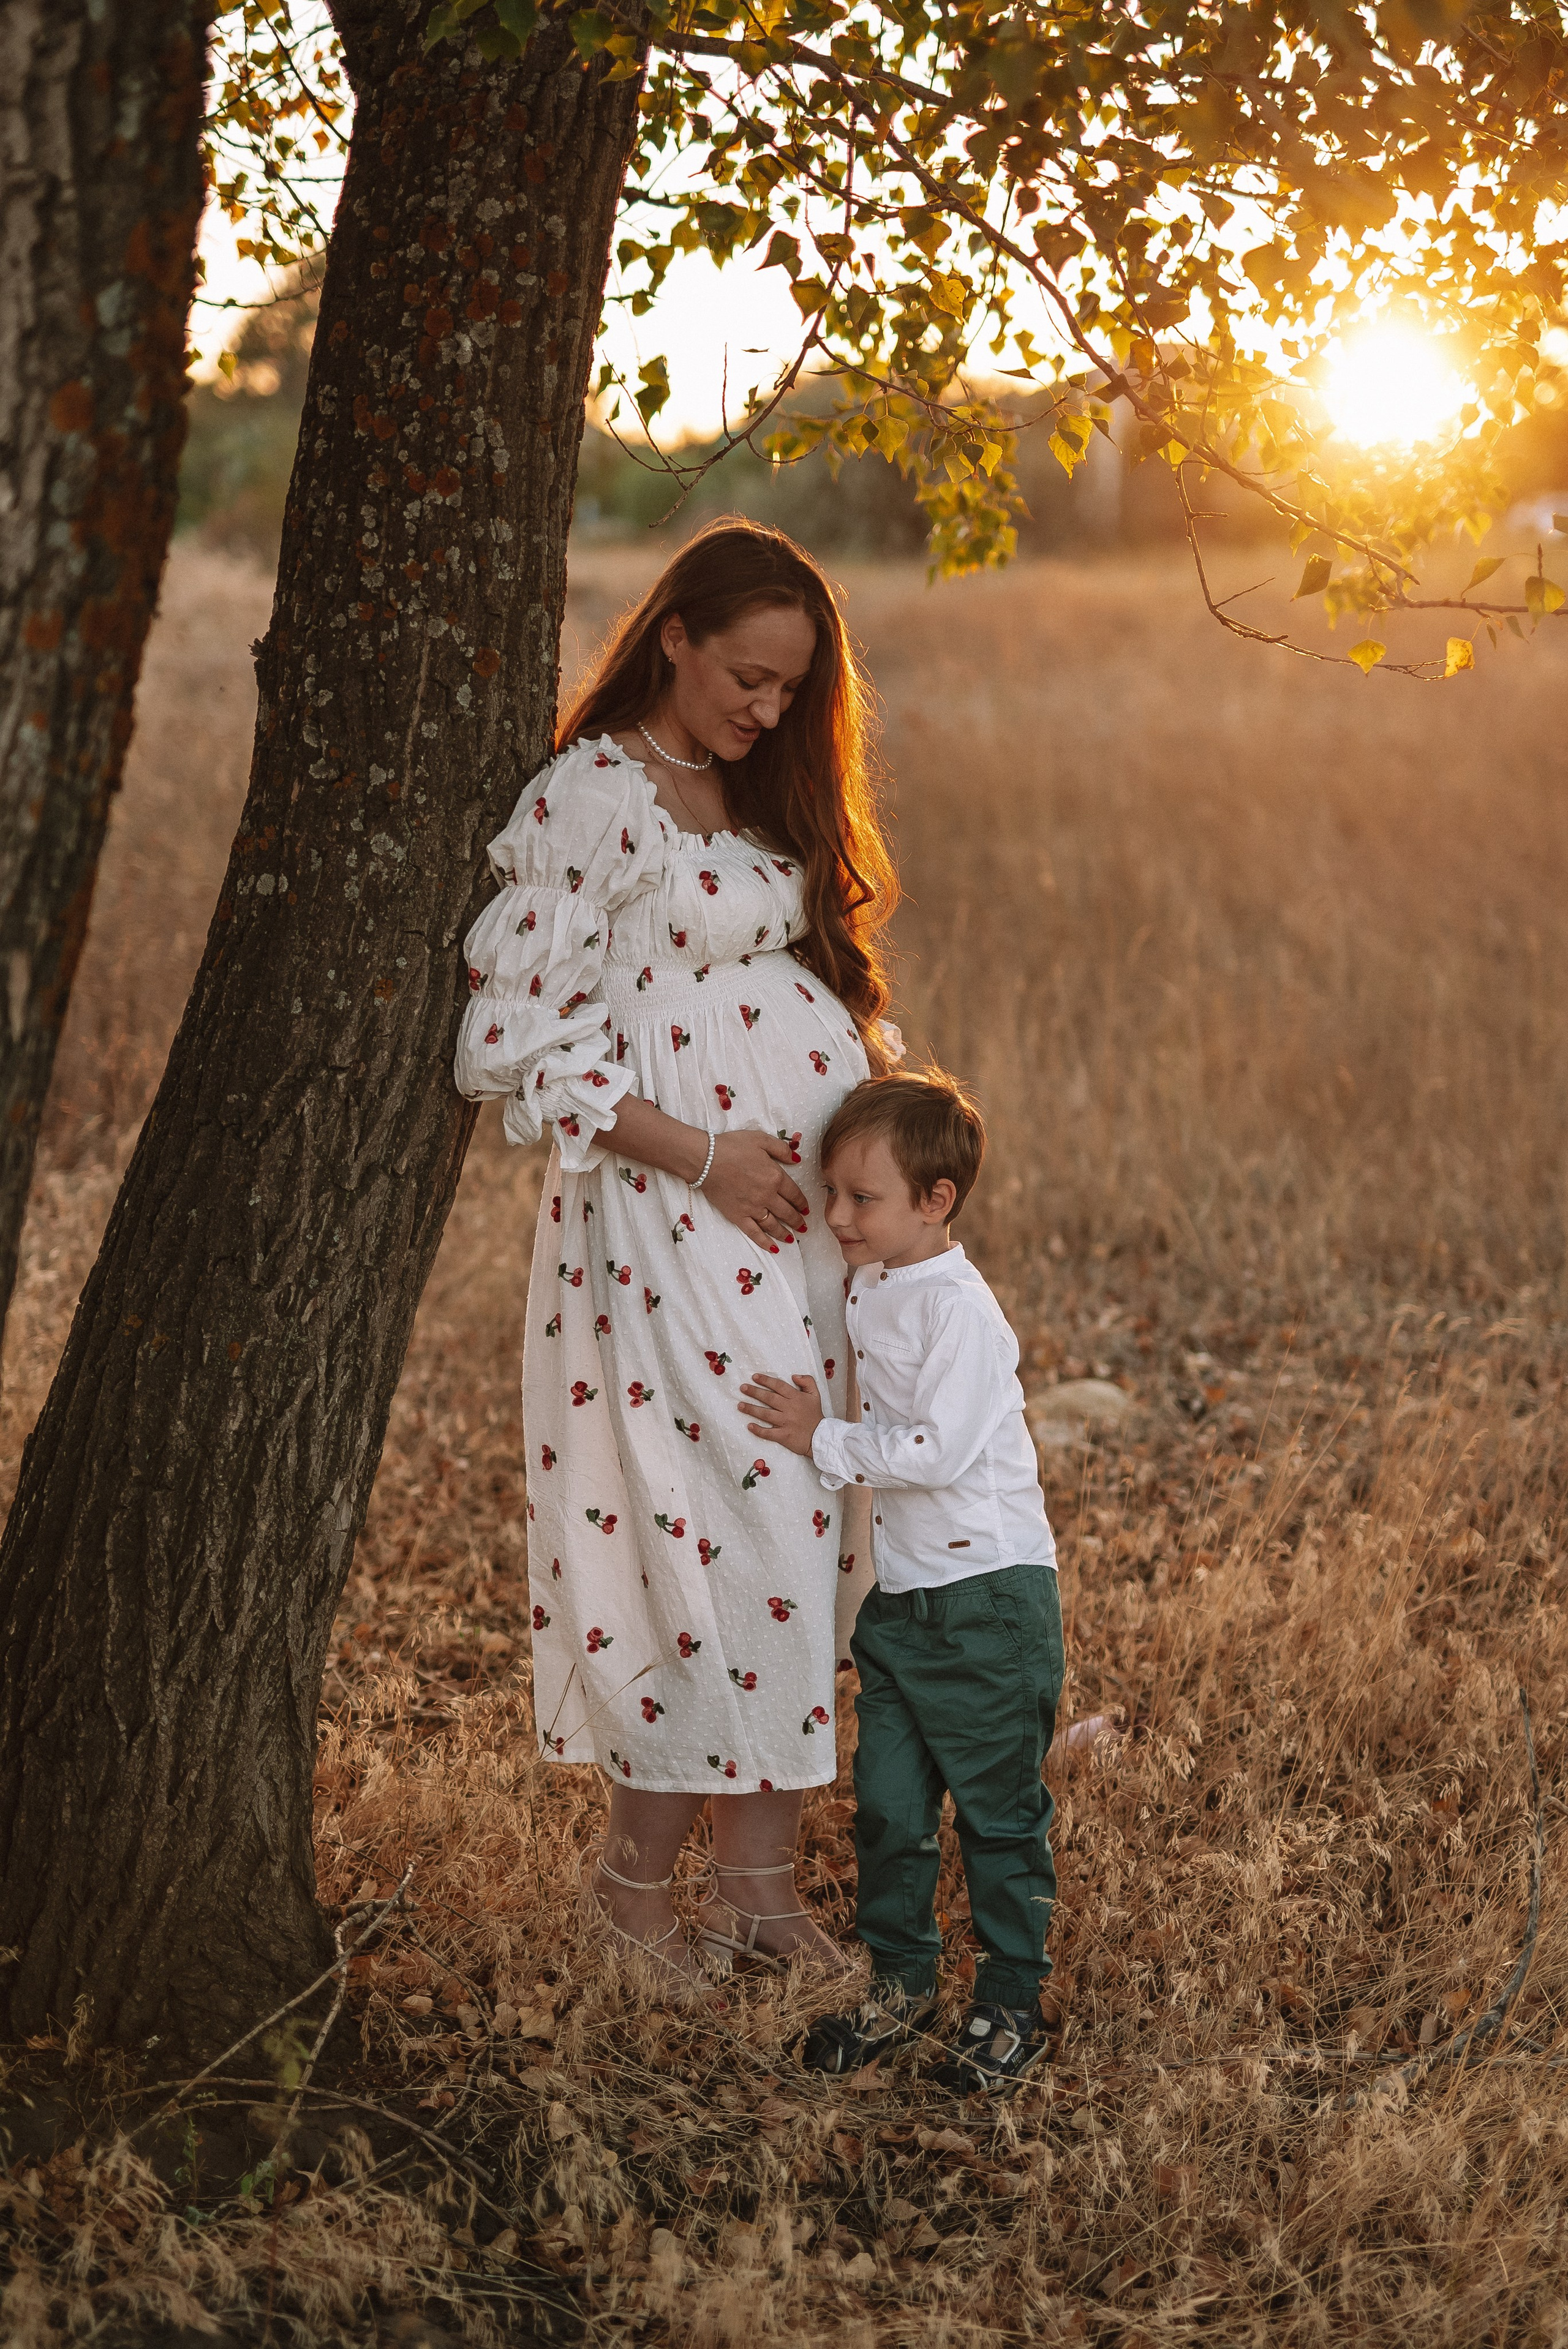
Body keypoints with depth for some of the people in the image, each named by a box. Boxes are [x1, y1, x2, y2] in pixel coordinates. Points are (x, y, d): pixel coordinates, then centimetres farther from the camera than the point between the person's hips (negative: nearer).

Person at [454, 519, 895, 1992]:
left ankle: (761, 1875, 14)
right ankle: (640, 1869, 9)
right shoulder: (584, 801, -7)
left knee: (803, 1522, 6)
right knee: (716, 1522, -8)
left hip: (816, 1206, 7)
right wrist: (698, 1155, -14)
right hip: (678, 1211, -7)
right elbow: (520, 1036, -12)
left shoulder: (762, 798, 17)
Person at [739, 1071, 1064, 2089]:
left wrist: (822, 1439, -15)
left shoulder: (960, 1308, -17)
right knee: (888, 1803, 11)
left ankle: (1012, 2002, 16)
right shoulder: (866, 1292, 8)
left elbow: (935, 1450, -24)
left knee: (1000, 1812, 4)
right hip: (899, 1597, 8)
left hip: (988, 1598, -8)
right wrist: (818, 1430, 9)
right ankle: (902, 1980, 26)